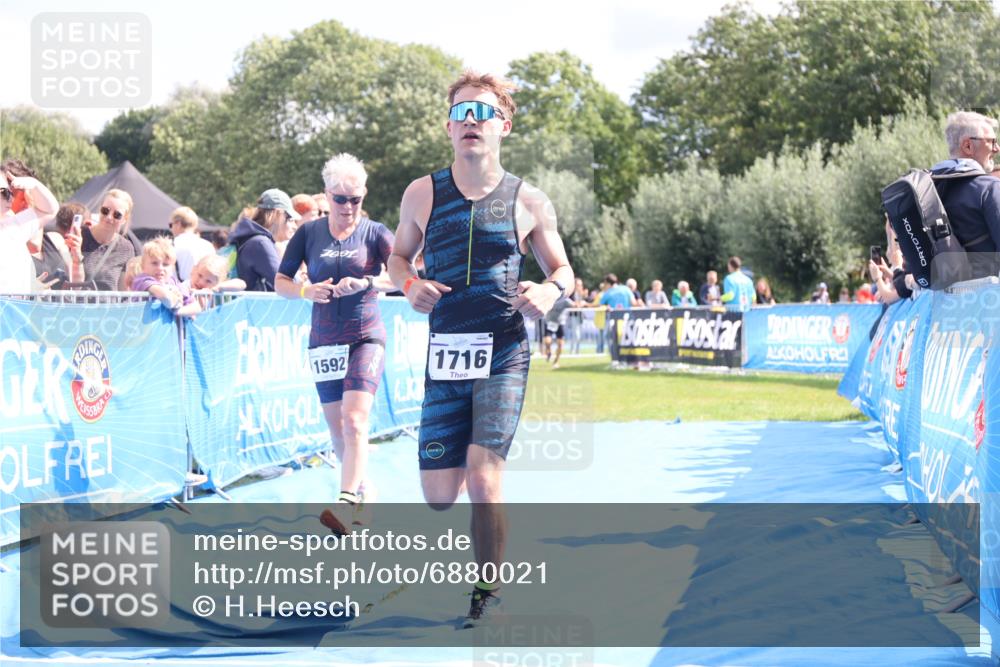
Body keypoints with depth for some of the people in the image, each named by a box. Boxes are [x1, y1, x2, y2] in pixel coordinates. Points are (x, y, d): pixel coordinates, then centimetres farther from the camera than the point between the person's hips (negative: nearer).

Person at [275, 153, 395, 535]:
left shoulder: (375, 233, -2)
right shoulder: (309, 233, 5)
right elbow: (280, 282, 8)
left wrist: (366, 282, -29)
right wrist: (306, 290, -13)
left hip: (366, 337, -3)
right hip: (324, 342, 4)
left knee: (355, 421, -19)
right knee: (336, 430, 8)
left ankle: (346, 504, -27)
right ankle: (362, 488, 30)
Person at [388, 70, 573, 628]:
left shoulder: (529, 202, 0)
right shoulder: (422, 194, 4)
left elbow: (562, 268, 11)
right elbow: (399, 255, 18)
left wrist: (551, 292, -12)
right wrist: (410, 285, -5)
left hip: (504, 356, -2)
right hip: (445, 355, 2)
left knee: (484, 479, -14)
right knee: (440, 496, 1)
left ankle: (489, 593, 5)